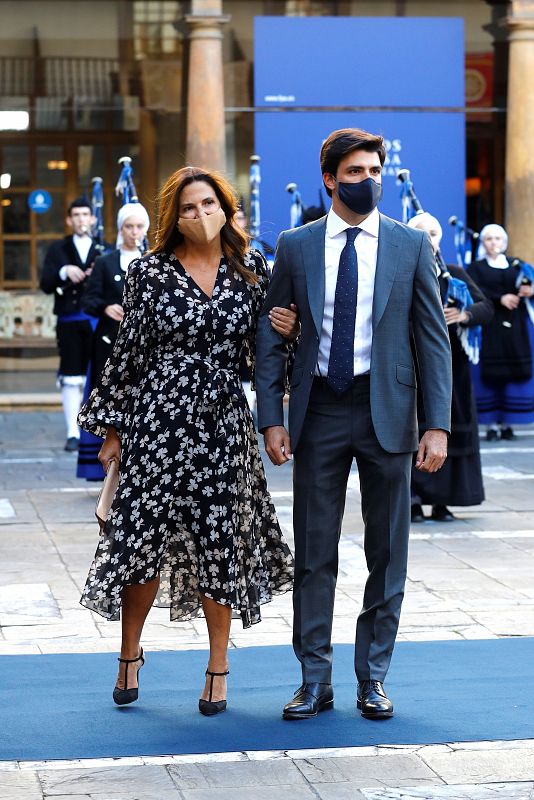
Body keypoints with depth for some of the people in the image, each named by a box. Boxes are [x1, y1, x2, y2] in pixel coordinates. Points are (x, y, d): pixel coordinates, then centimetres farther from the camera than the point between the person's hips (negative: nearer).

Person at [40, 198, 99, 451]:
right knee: (71, 379, -3)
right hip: (70, 323, 0)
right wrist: (63, 271, -15)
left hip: (98, 322, 0)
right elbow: (46, 285, 2)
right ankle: (73, 434, 0)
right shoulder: (58, 249, 10)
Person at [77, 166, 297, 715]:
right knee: (142, 537, 0)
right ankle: (129, 657, 21)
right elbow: (128, 351, 2)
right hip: (157, 420, -1)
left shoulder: (251, 269, 7)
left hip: (223, 423, 2)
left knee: (221, 544, 2)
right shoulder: (150, 272, 1)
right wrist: (113, 426, 2)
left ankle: (217, 668, 15)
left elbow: (262, 345, 15)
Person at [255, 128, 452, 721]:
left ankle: (373, 678, 18)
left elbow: (434, 338, 1)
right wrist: (271, 419, -3)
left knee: (387, 554, 6)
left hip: (386, 410, 0)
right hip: (318, 411, 0)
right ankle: (315, 681, 15)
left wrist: (439, 425, -6)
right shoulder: (296, 246, 3)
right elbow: (270, 337, 6)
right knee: (313, 554, 4)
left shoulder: (411, 245, 2)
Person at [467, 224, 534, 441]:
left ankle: (507, 423, 4)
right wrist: (500, 299, -21)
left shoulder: (516, 265, 16)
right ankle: (492, 424, -3)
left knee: (515, 373, -2)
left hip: (515, 328, 3)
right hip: (489, 329, -3)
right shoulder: (476, 268, 6)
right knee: (490, 374, -6)